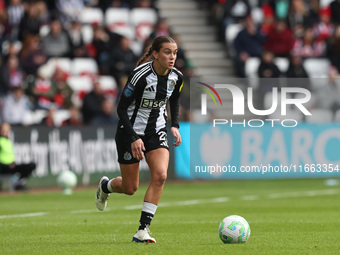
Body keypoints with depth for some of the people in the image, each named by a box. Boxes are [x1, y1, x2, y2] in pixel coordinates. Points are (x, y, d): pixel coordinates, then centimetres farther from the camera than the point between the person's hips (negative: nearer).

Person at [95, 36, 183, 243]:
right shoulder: (141, 75, -24)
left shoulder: (176, 77, -7)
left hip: (156, 131, 4)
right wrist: (133, 138, -24)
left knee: (160, 175, -21)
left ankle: (143, 229, -15)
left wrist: (175, 125, 2)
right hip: (131, 131, -4)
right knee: (130, 188, 4)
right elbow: (122, 107, -18)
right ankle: (105, 186, 42)